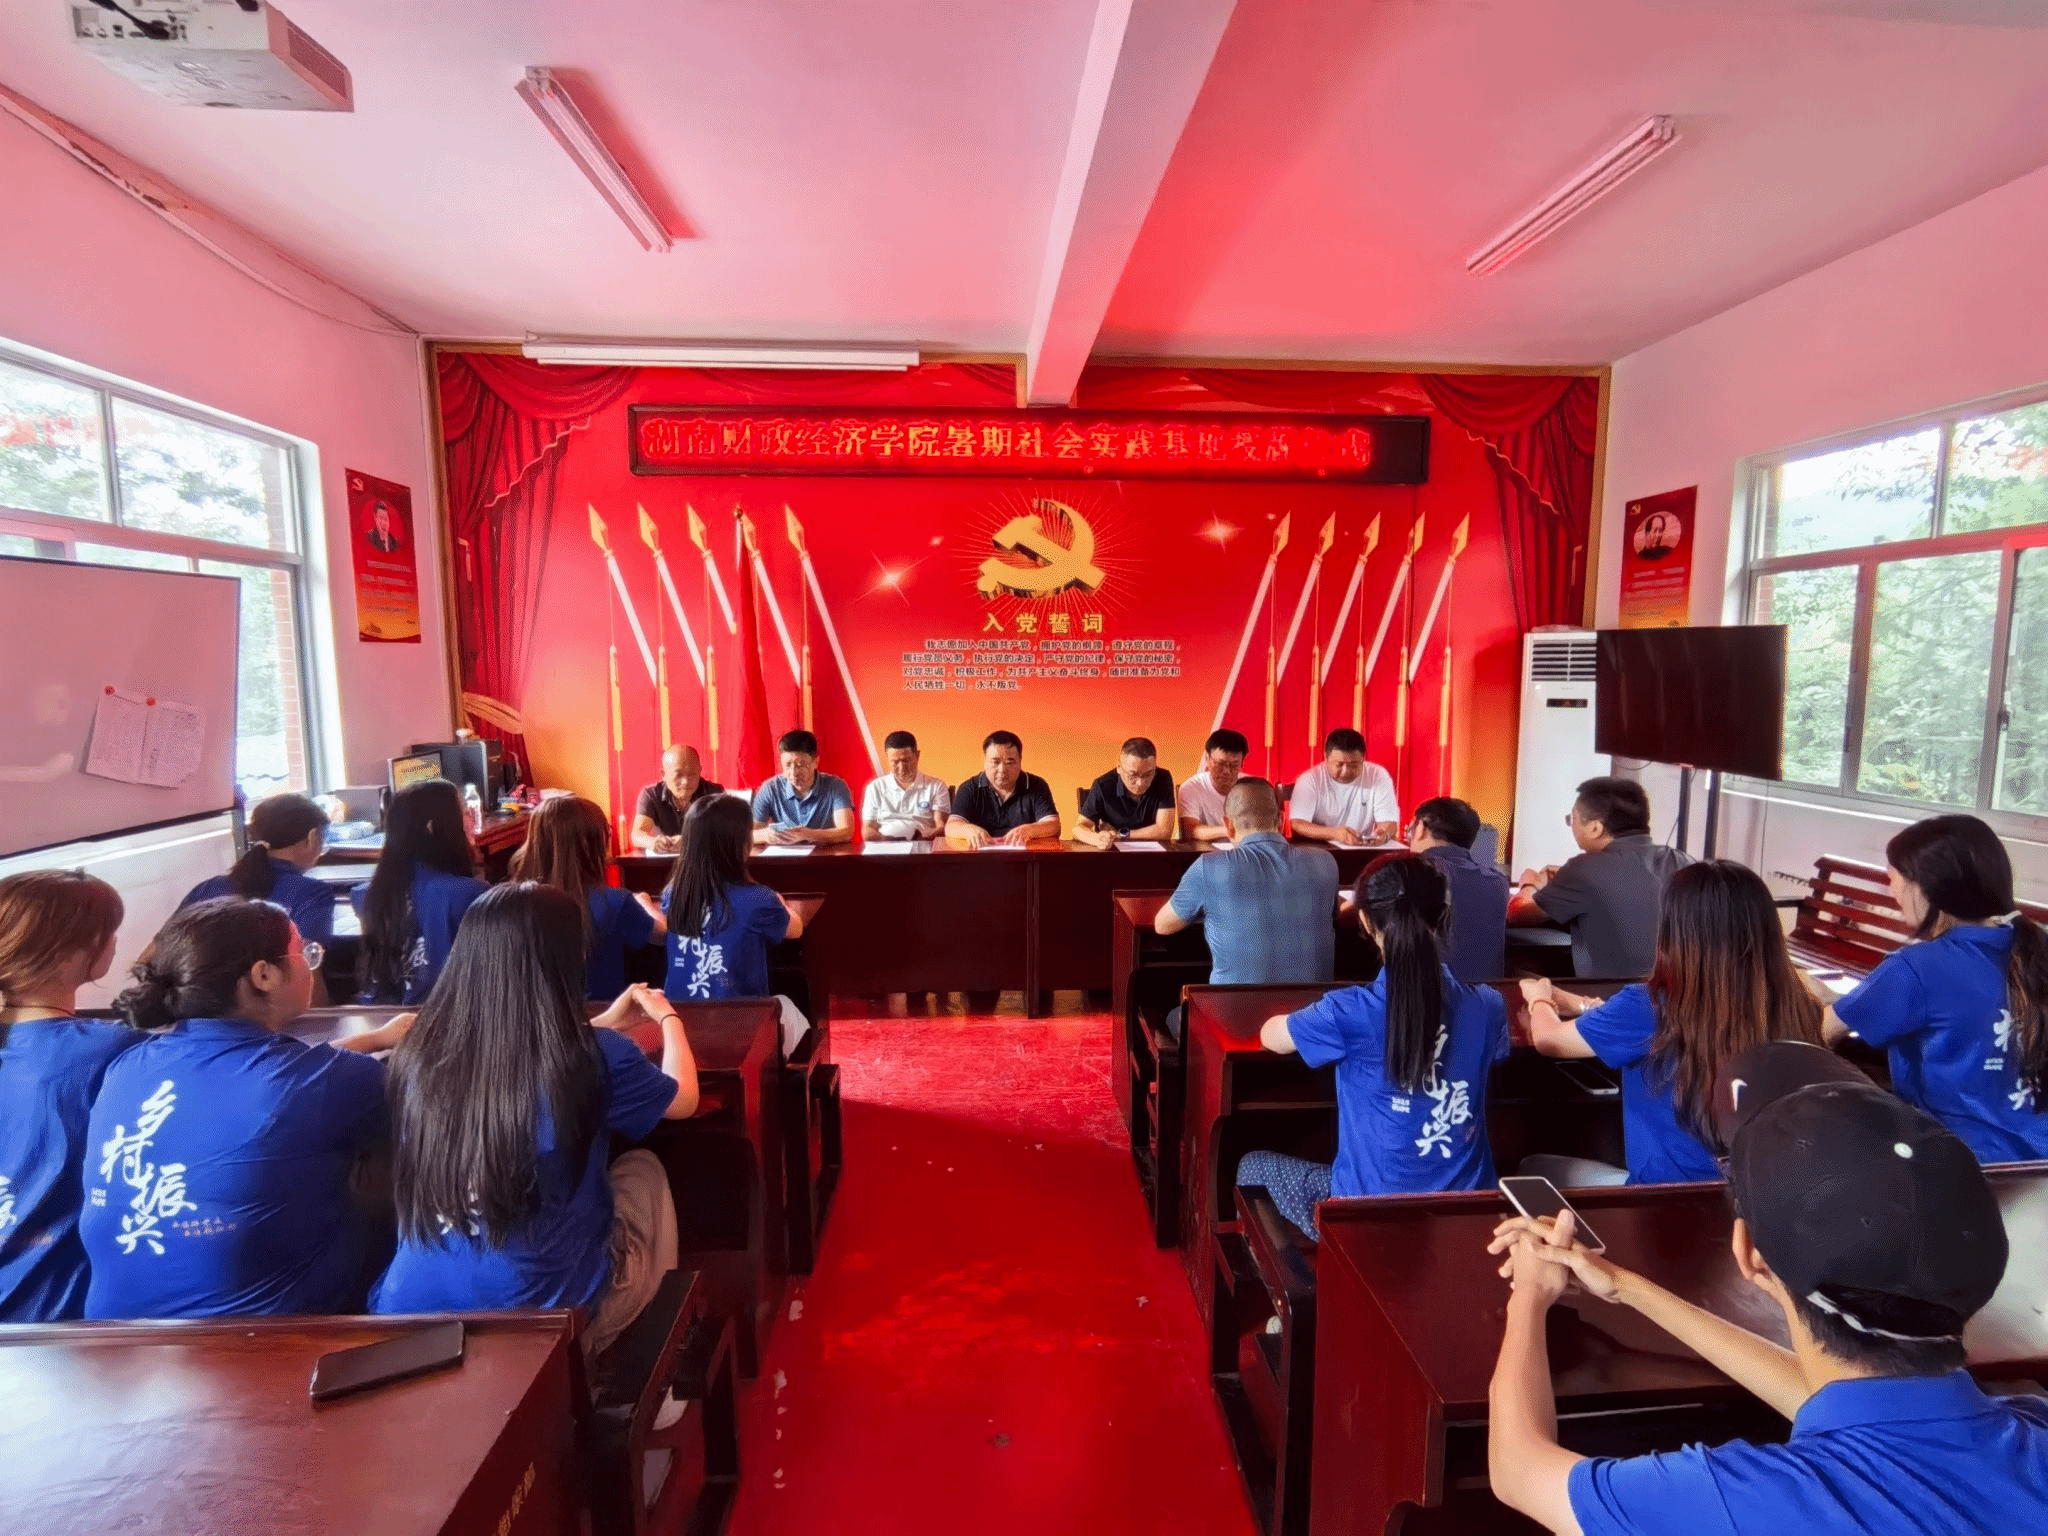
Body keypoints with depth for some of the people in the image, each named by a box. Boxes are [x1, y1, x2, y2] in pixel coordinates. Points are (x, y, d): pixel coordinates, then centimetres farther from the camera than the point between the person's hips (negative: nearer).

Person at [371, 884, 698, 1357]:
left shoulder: (420, 1054, -7)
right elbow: (684, 1099, 3)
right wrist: (668, 1018, 20)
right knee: (644, 1168, 21)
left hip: (413, 1309, 5)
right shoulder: (592, 1057, -19)